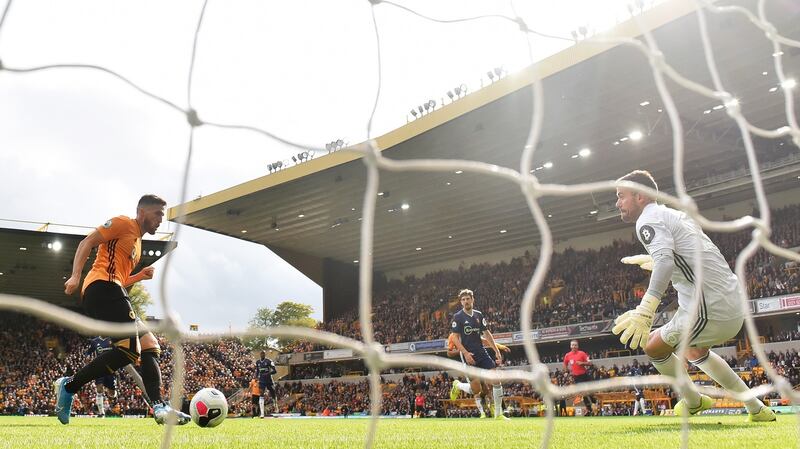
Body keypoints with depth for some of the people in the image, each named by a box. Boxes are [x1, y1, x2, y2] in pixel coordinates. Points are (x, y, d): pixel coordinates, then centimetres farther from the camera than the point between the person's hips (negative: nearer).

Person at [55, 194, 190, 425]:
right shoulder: (124, 223, 4)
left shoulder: (137, 241, 31)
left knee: (149, 345, 0)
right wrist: (76, 276, -18)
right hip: (102, 287, -10)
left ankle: (159, 407, -9)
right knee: (129, 350, -21)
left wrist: (140, 276, 17)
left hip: (109, 294, 10)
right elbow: (87, 242, -6)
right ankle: (69, 386, -8)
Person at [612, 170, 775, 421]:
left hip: (710, 310, -10)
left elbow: (665, 260, -29)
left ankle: (693, 402, 28)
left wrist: (646, 309, -39)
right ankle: (756, 408, 35)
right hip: (735, 306, 10)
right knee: (695, 351, 32)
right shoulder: (674, 214, 17)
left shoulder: (648, 219, -10)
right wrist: (652, 259, 36)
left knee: (653, 346, 10)